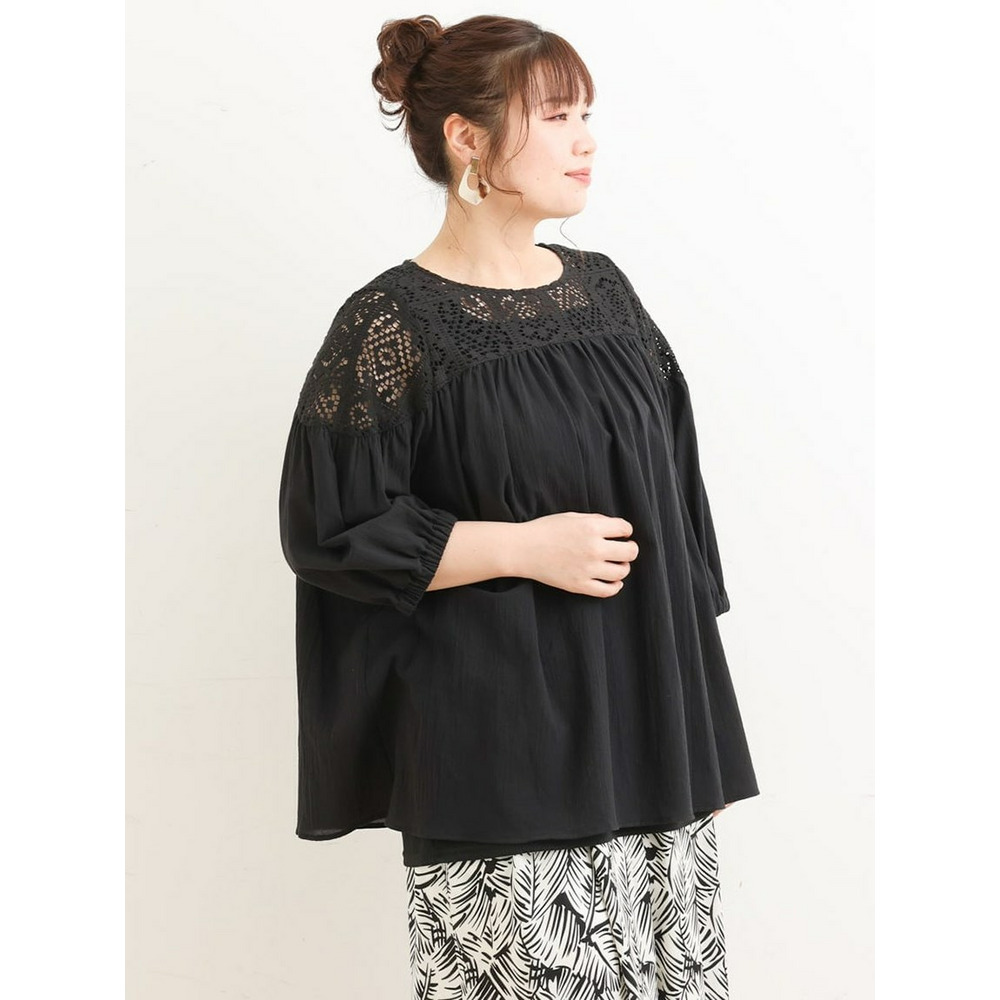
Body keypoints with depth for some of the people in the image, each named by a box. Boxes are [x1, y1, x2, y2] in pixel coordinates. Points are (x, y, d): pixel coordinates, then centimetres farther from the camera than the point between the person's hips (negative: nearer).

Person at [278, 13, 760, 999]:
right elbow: (331, 528, -12)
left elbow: (672, 492, 13)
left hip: (645, 721, 6)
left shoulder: (601, 288, 9)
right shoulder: (392, 323, -9)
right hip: (497, 739, -5)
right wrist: (525, 546, -15)